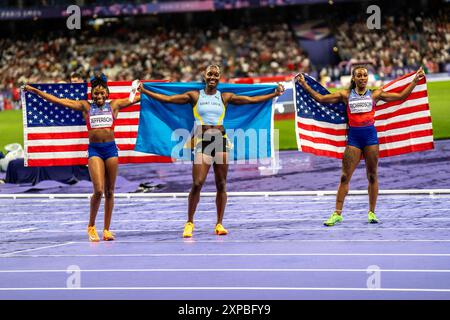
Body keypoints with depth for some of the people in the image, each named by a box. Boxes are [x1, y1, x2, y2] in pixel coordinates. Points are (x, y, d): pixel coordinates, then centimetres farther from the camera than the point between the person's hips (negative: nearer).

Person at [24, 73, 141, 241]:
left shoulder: (114, 105, 11)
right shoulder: (85, 106, 8)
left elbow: (136, 98, 17)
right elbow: (58, 101, 7)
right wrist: (35, 91, 5)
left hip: (111, 149, 2)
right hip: (94, 150, -1)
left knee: (109, 192, 4)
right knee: (98, 190, -13)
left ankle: (107, 229, 12)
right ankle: (91, 226, 4)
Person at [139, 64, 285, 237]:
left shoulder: (225, 97, 10)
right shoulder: (195, 96, 6)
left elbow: (252, 99, 10)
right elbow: (167, 99, 4)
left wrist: (274, 94, 6)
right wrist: (144, 92, -1)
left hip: (221, 141, 2)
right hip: (202, 142, -2)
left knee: (221, 184, 2)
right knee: (197, 184, -10)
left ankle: (219, 224, 10)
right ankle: (189, 223, 2)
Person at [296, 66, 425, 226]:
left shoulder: (375, 94, 7)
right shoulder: (346, 95, 7)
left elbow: (401, 96, 6)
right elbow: (320, 98, 8)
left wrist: (415, 80, 1)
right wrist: (304, 85, 4)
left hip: (370, 135, 0)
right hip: (353, 136, 0)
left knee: (372, 176, 4)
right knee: (345, 177, -2)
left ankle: (371, 213, 13)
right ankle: (337, 214, 0)